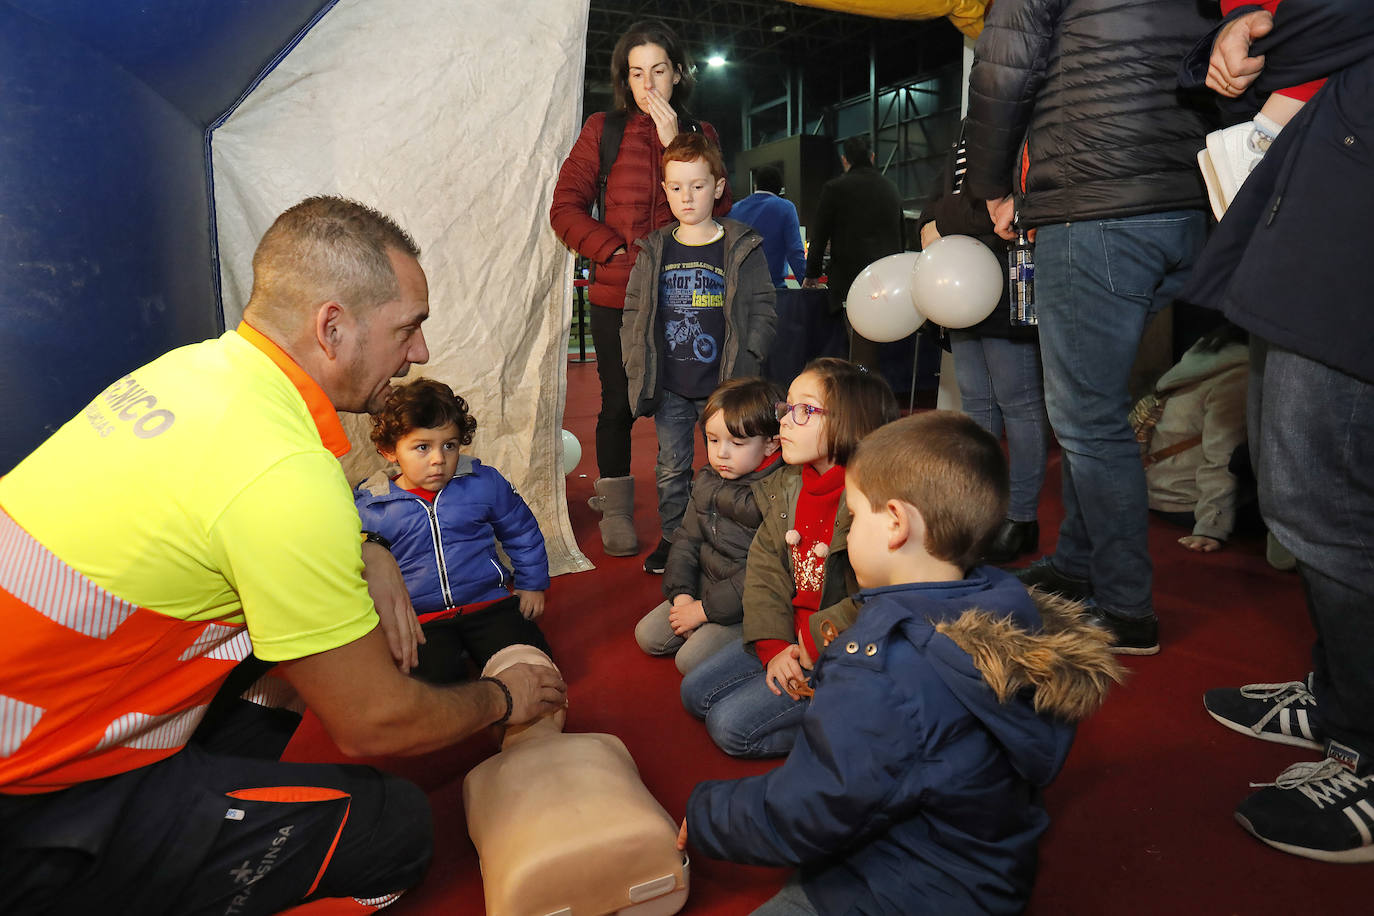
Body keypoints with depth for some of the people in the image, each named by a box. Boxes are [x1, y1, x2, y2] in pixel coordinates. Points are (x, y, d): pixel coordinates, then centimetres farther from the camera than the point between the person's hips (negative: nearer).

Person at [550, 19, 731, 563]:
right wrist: (618, 252, -10)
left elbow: (718, 209, -4)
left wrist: (676, 144, -10)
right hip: (617, 296, -1)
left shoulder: (700, 135, 11)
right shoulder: (603, 130, 6)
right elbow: (565, 208, 2)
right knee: (619, 404, 3)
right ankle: (615, 511, 20)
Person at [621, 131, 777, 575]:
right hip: (669, 389, 3)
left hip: (723, 387, -2)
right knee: (671, 468, 11)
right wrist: (636, 366, 1)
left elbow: (763, 313, -2)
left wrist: (743, 367, -12)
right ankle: (671, 539, 28)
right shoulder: (654, 251, 6)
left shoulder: (742, 249, -2)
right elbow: (633, 311, 11)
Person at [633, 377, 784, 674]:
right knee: (647, 636, 5)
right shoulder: (707, 482, 1)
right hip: (703, 588, 8)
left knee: (691, 659, -16)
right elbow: (687, 539, 8)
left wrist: (705, 609, -21)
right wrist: (681, 593, -7)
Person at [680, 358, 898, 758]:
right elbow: (763, 566, 0)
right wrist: (774, 647, -11)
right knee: (696, 691, 9)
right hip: (789, 633, 8)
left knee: (731, 724, -12)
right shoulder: (786, 486, 1)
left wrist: (812, 645, -18)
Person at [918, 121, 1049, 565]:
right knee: (976, 403, 11)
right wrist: (929, 226, 4)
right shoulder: (965, 139, 23)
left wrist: (943, 226, -7)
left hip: (1010, 290, -9)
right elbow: (938, 202, 26)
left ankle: (1021, 517, 5)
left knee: (1019, 403, -4)